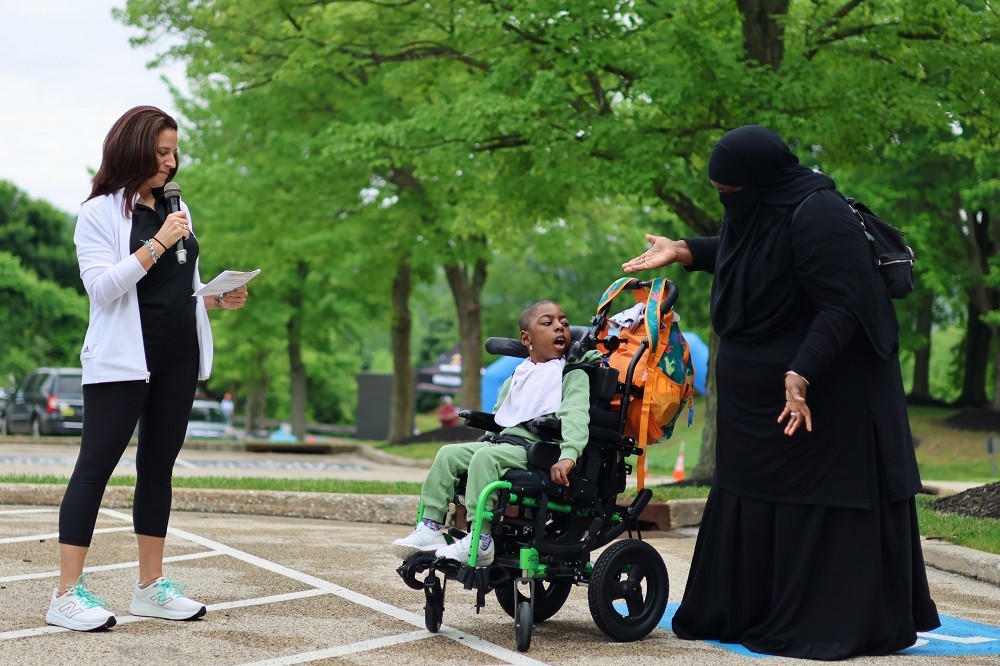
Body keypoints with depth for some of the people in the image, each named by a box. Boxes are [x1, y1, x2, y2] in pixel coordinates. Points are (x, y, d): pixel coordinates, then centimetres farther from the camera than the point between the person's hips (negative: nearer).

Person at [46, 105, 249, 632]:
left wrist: (220, 298, 2)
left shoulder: (177, 209, 15)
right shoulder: (100, 212, -4)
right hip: (121, 360, -6)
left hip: (179, 357, 7)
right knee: (96, 465, -6)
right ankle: (67, 593, -6)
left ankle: (151, 585, 15)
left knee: (158, 466, 9)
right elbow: (101, 285, -14)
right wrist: (158, 243, -19)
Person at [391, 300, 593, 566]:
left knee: (485, 457, -31)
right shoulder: (516, 378, 23)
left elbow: (575, 415, -16)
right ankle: (430, 527, -9)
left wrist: (568, 455, -31)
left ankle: (480, 541, -34)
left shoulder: (573, 375, 0)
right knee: (449, 453, -6)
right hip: (502, 439, 7)